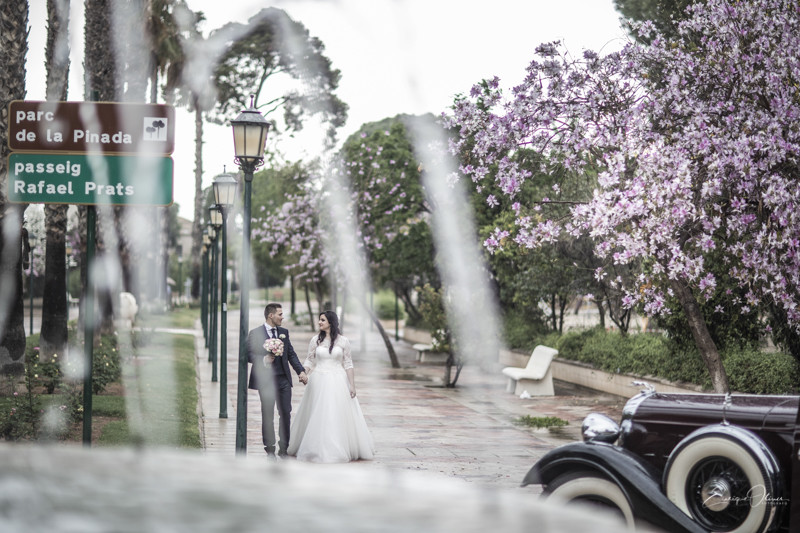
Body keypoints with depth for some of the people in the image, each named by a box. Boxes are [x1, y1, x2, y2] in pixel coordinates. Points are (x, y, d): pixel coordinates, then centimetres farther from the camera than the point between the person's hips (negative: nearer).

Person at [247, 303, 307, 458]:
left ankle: (284, 448, 14)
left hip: (284, 379, 4)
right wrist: (263, 359, -21)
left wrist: (301, 371, 0)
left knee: (286, 413, 3)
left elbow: (291, 354, 11)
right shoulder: (255, 333, -4)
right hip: (265, 380, -4)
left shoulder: (284, 332, 11)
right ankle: (270, 449, 13)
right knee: (268, 415, 4)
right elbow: (248, 354, -6)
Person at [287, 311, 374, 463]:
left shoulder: (343, 341, -1)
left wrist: (352, 385, -2)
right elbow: (309, 361, 8)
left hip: (338, 382, -1)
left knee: (340, 416, 1)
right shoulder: (315, 340, 4)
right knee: (319, 417, 2)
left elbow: (348, 364, 2)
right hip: (319, 381, 1)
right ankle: (318, 449, 11)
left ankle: (340, 449, 12)